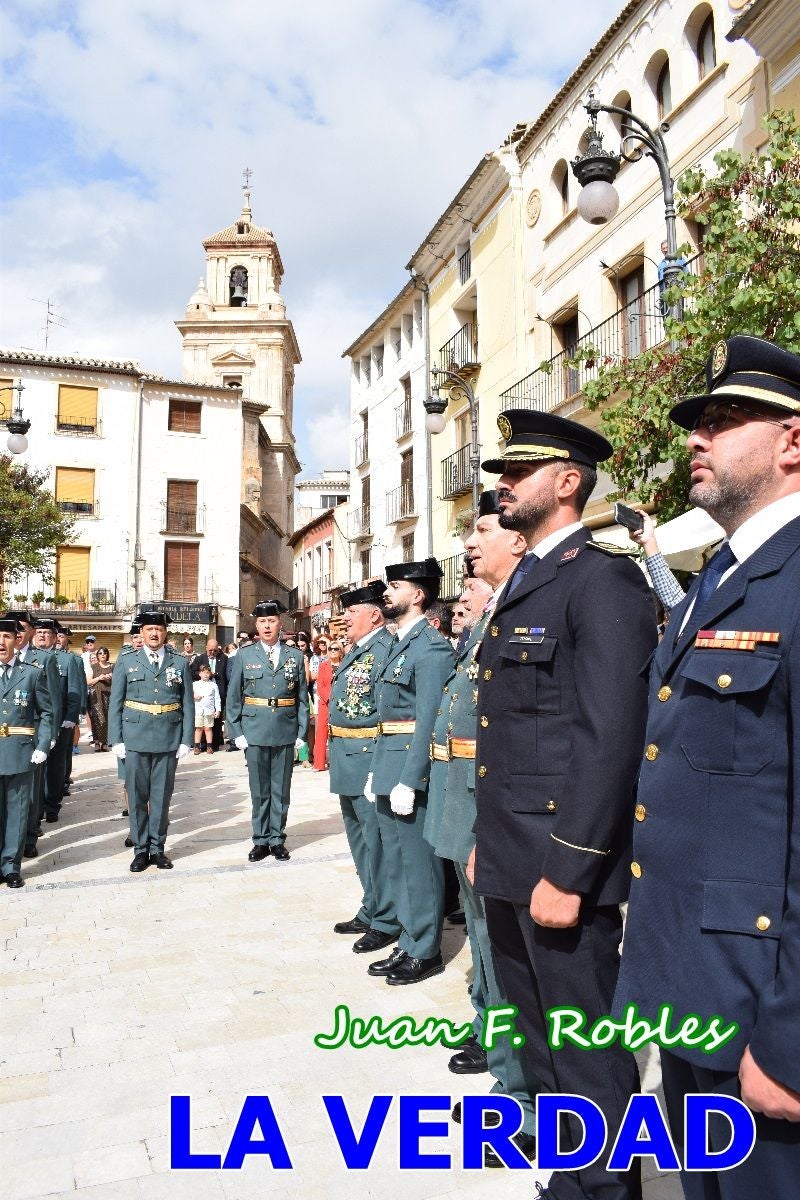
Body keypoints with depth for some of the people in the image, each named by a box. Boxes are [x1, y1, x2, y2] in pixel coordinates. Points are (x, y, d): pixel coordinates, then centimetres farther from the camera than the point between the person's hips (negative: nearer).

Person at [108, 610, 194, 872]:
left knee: (162, 796, 7)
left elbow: (187, 704, 4)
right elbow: (115, 703, 4)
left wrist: (186, 740, -1)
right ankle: (140, 849, 18)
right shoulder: (126, 661, 5)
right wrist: (116, 740, -2)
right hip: (135, 739, 0)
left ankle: (157, 848, 19)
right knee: (137, 796, 6)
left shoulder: (180, 663, 5)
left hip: (169, 740, 0)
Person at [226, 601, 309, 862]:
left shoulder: (295, 656, 5)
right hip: (255, 733, 0)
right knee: (259, 790, 7)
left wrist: (301, 733, -1)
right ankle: (260, 840, 19)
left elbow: (302, 699, 5)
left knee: (281, 790, 8)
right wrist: (237, 732, -3)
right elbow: (233, 698, 3)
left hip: (286, 733, 1)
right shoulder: (244, 656, 3)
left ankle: (277, 839, 20)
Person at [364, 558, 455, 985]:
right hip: (389, 771, 10)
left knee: (419, 864, 3)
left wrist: (408, 781, -21)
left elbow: (428, 721, -19)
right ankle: (408, 944, 31)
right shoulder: (399, 645, 16)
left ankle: (425, 952, 18)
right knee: (396, 862, 17)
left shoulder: (431, 646, -14)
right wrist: (376, 771, 16)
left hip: (412, 770, -10)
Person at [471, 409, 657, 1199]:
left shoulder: (602, 579, -15)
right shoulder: (521, 585, 14)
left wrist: (568, 873, -22)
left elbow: (610, 739, -22)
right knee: (537, 1030, 25)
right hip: (508, 861, 10)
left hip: (562, 864, -10)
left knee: (586, 1044, 6)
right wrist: (486, 839, 17)